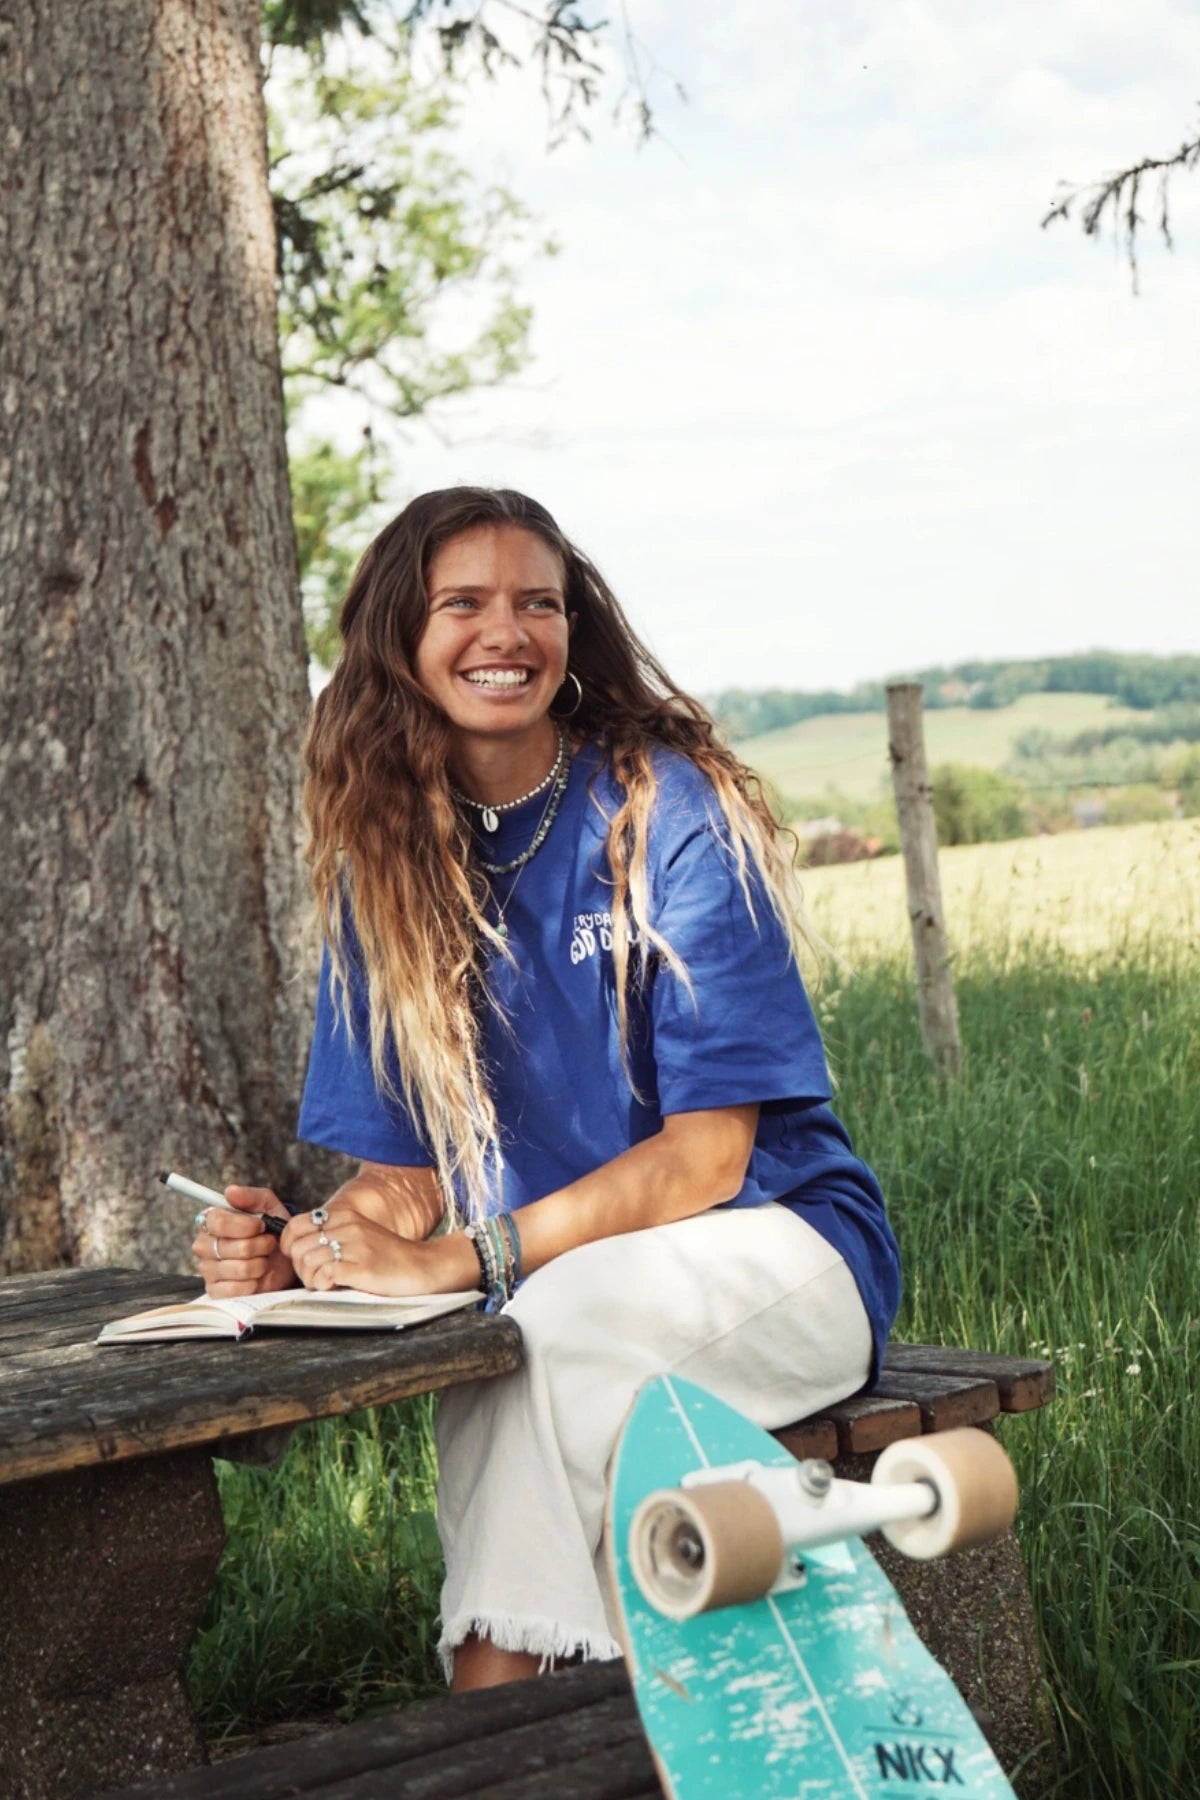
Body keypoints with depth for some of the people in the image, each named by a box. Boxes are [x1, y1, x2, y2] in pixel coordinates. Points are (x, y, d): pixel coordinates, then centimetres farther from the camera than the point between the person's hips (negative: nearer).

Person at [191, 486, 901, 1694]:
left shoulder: (669, 813, -10)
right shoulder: (386, 858, 4)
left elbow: (707, 1152, -14)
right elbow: (409, 1170, 4)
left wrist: (465, 1259, -25)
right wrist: (306, 1247, -18)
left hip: (771, 1244, -3)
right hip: (548, 1275, 3)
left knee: (560, 1319, -34)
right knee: (488, 1362, -32)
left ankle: (488, 1718, -23)